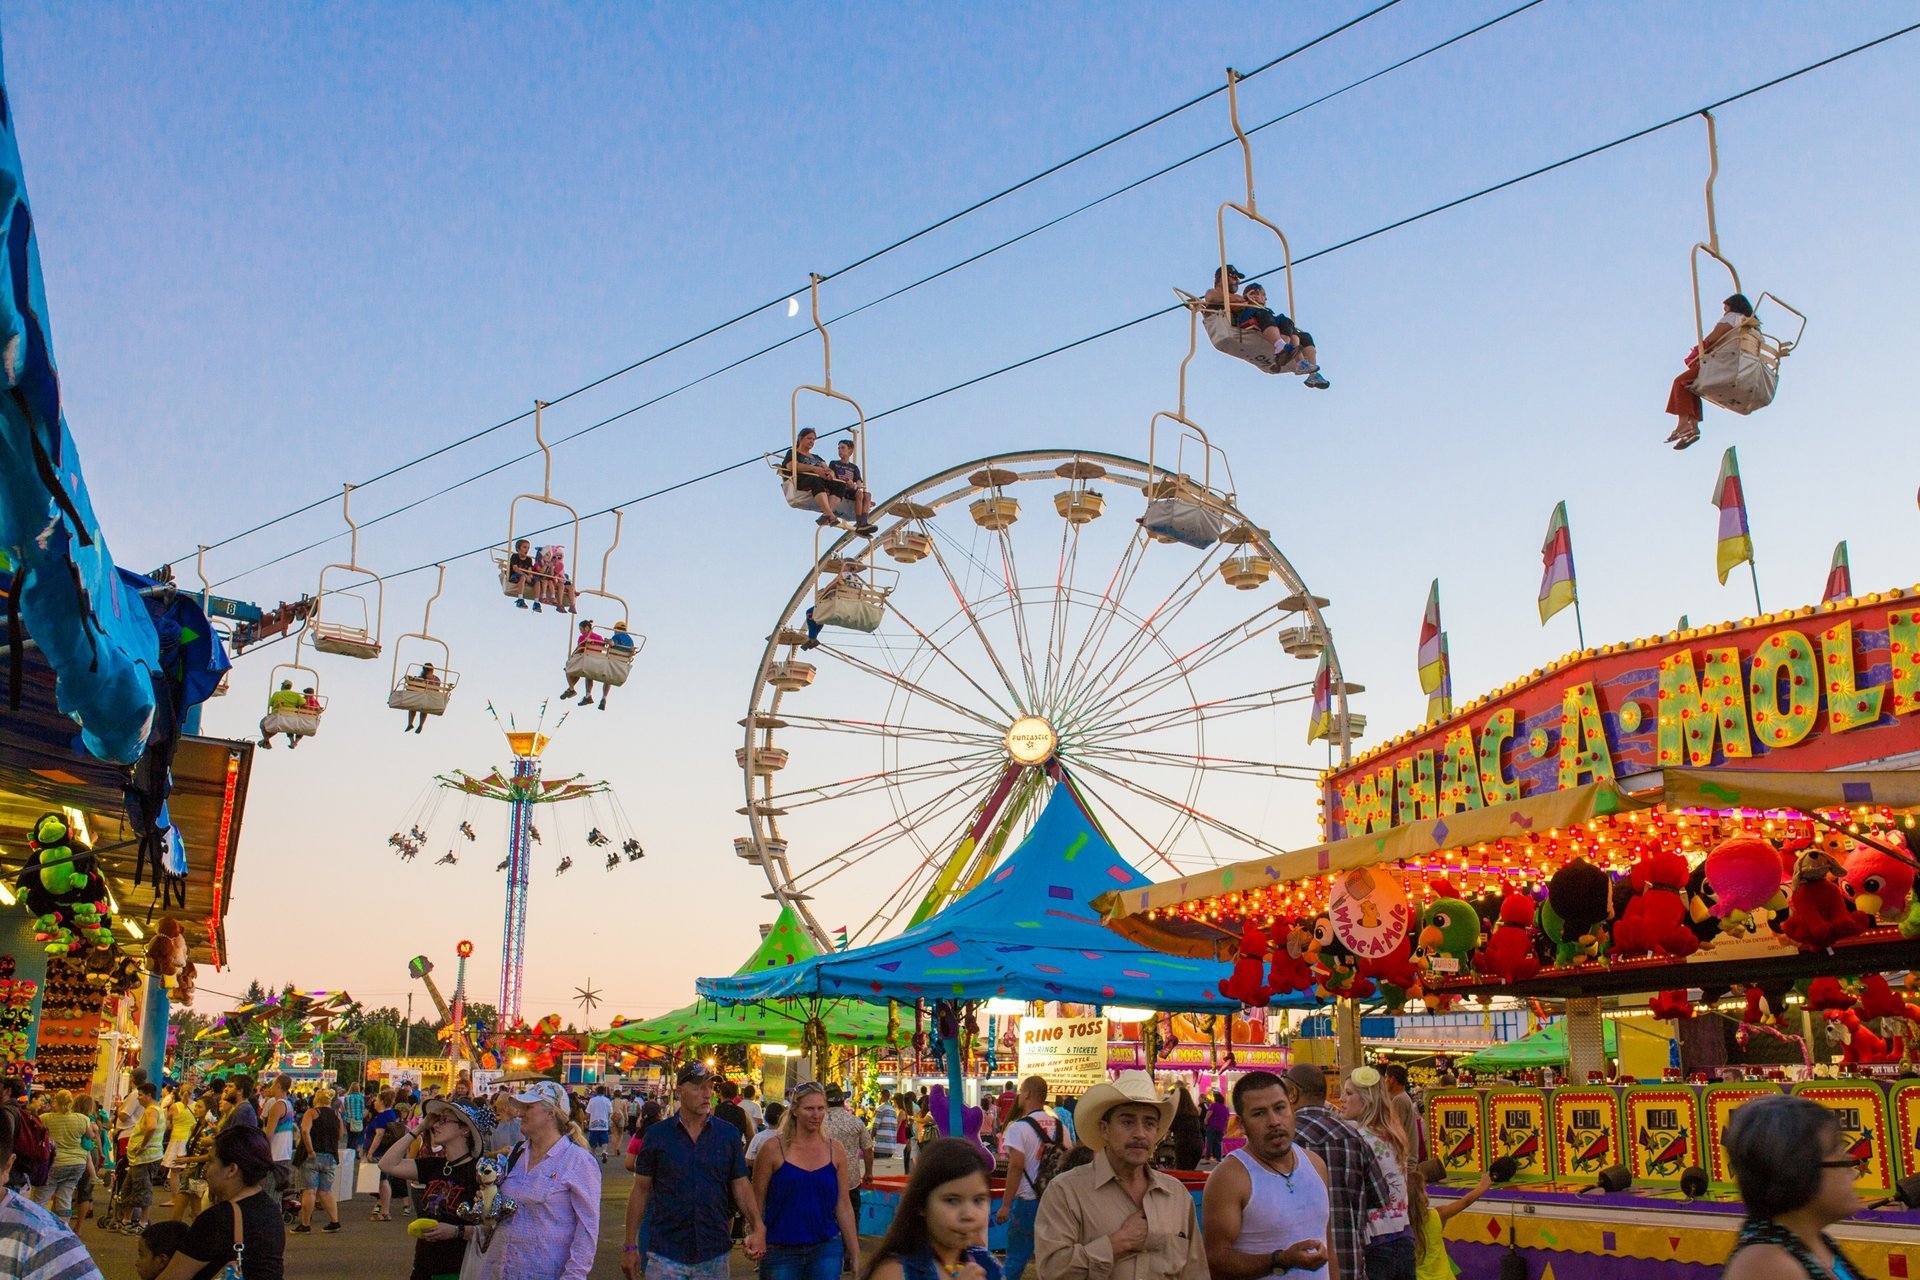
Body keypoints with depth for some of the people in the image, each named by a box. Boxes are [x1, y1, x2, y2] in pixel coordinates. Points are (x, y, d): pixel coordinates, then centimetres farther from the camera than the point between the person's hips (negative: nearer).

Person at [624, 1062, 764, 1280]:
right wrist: (630, 1245, 0)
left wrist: (757, 1227, -13)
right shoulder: (657, 1135, -2)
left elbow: (741, 1186, 2)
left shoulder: (729, 1134, 2)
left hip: (714, 1254, 2)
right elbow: (640, 1190, 2)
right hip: (665, 1254, -1)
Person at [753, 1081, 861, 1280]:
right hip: (781, 1249, -2)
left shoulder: (835, 1151, 3)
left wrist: (855, 1256, 6)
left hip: (826, 1249, 2)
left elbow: (844, 1206, 7)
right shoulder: (774, 1149, -5)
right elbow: (757, 1202, -1)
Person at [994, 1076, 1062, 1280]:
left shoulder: (1018, 1127, -12)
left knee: (1016, 1259, 3)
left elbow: (1016, 1166, -17)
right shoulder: (1059, 1127, 6)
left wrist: (1005, 1204, -13)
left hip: (1027, 1201, -5)